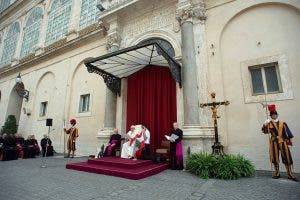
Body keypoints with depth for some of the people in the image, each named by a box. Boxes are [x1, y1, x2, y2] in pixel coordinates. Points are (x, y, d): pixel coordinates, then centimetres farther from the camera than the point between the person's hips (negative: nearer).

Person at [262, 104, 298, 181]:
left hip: (282, 142, 0)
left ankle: (290, 174, 7)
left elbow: (287, 133, 6)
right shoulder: (269, 124, 4)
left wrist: (288, 140, -3)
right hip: (274, 142, 0)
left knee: (287, 157, -1)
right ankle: (277, 173, 17)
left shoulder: (282, 124, 7)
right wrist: (265, 125, -23)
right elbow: (265, 131, -7)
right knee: (275, 158, 6)